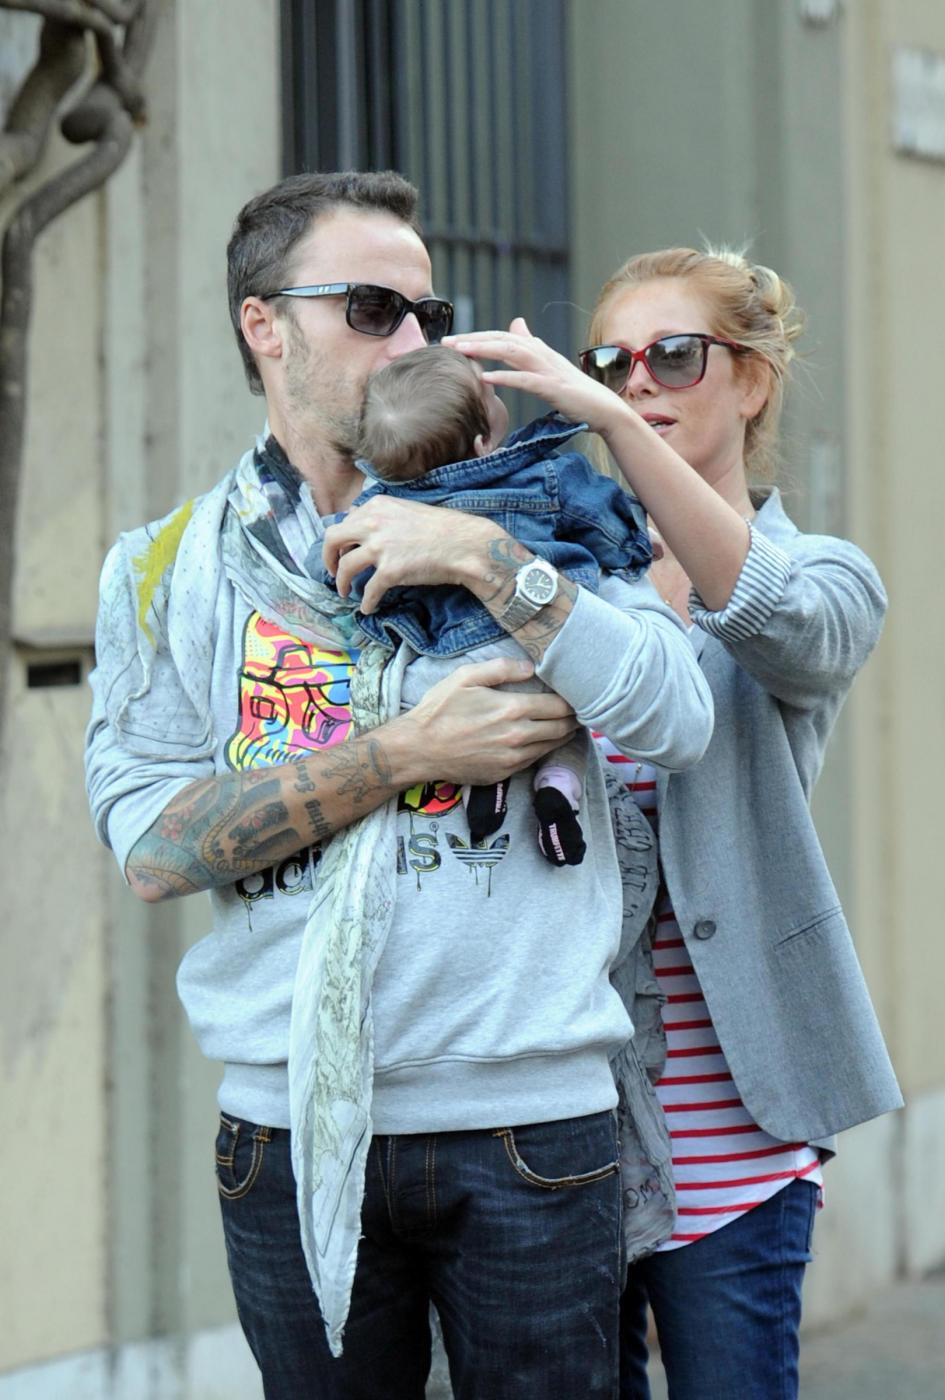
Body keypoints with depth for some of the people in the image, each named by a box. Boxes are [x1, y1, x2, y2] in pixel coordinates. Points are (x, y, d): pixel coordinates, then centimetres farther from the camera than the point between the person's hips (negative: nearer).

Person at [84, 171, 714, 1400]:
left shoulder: (520, 523, 7)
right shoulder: (170, 567, 6)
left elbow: (679, 723, -6)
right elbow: (151, 848, -5)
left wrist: (486, 560, -13)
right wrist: (410, 754, -12)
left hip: (529, 1117, 0)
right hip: (292, 1125, 0)